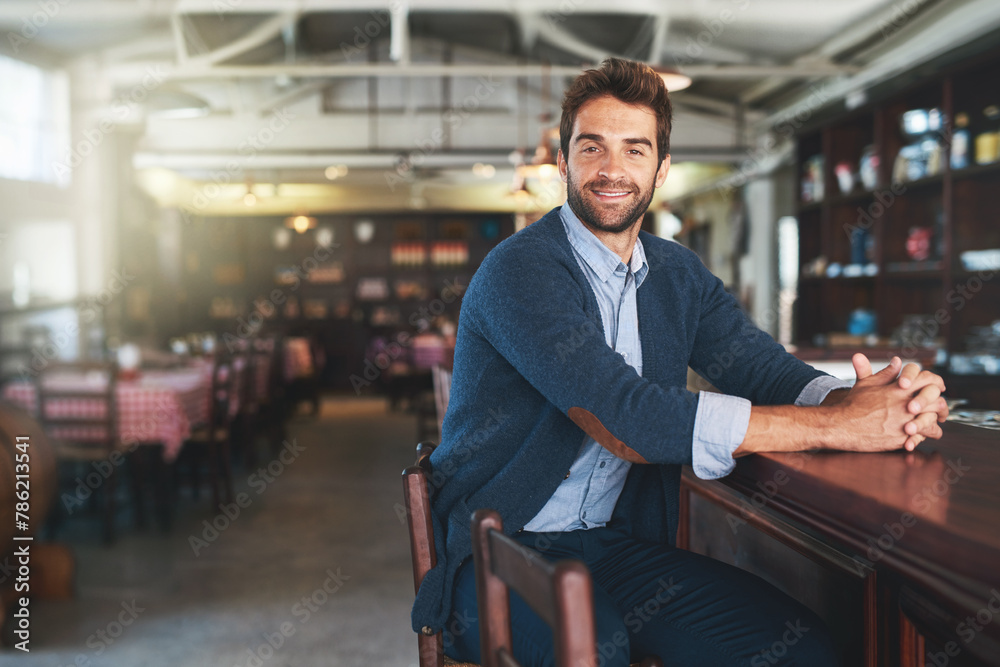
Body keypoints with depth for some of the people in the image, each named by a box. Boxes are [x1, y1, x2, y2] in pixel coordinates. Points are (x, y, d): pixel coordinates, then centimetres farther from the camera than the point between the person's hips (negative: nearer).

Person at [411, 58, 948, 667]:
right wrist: (836, 425, -27)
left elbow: (763, 366, -2)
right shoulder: (519, 271, -15)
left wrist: (860, 397, -27)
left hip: (622, 543, 6)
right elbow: (621, 420, -26)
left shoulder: (680, 274, 9)